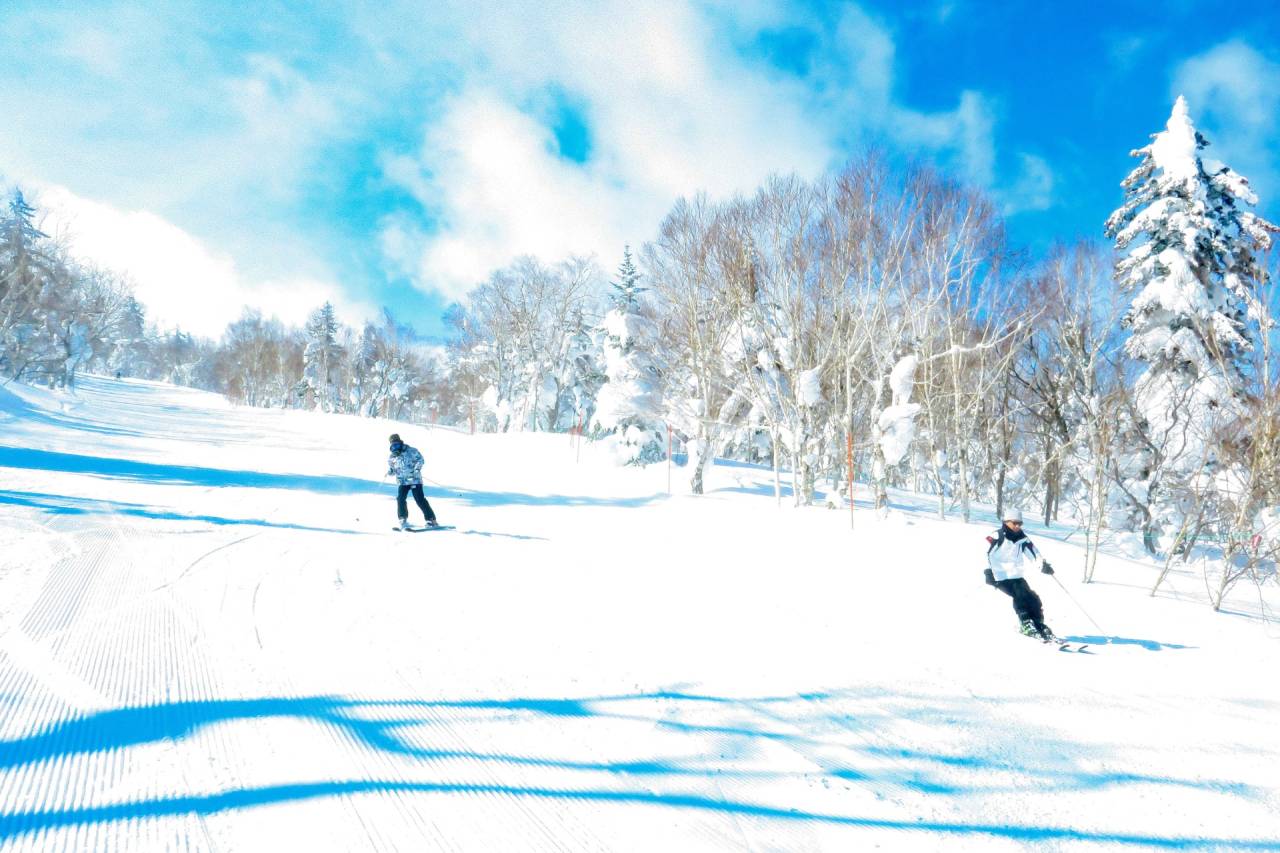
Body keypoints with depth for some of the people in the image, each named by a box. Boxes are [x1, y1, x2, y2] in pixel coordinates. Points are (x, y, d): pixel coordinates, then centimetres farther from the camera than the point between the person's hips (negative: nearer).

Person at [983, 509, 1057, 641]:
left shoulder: (1023, 539, 7)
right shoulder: (997, 537, -10)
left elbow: (1033, 554, -1)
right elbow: (987, 555, -19)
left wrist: (1043, 564, -19)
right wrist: (989, 571, -28)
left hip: (1016, 576, 6)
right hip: (999, 576, -6)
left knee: (1033, 599, -5)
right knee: (1020, 595, -23)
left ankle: (1039, 626, 6)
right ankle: (1026, 625, -17)